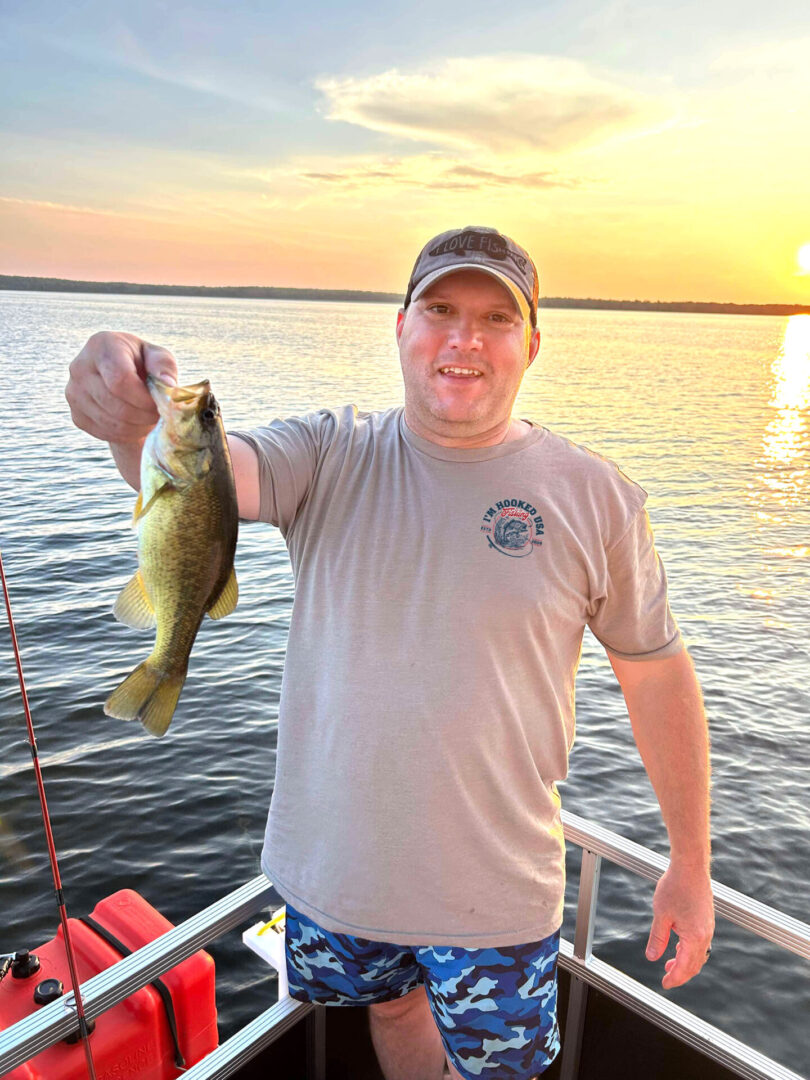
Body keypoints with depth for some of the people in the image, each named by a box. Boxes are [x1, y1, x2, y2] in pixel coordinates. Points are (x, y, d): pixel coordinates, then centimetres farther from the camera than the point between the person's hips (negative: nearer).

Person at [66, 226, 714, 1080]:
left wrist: (690, 865, 0)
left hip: (493, 888, -1)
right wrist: (135, 422, -48)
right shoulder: (330, 456, -7)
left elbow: (657, 674, -4)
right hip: (334, 860, 2)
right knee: (391, 1009, 28)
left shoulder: (594, 496, -9)